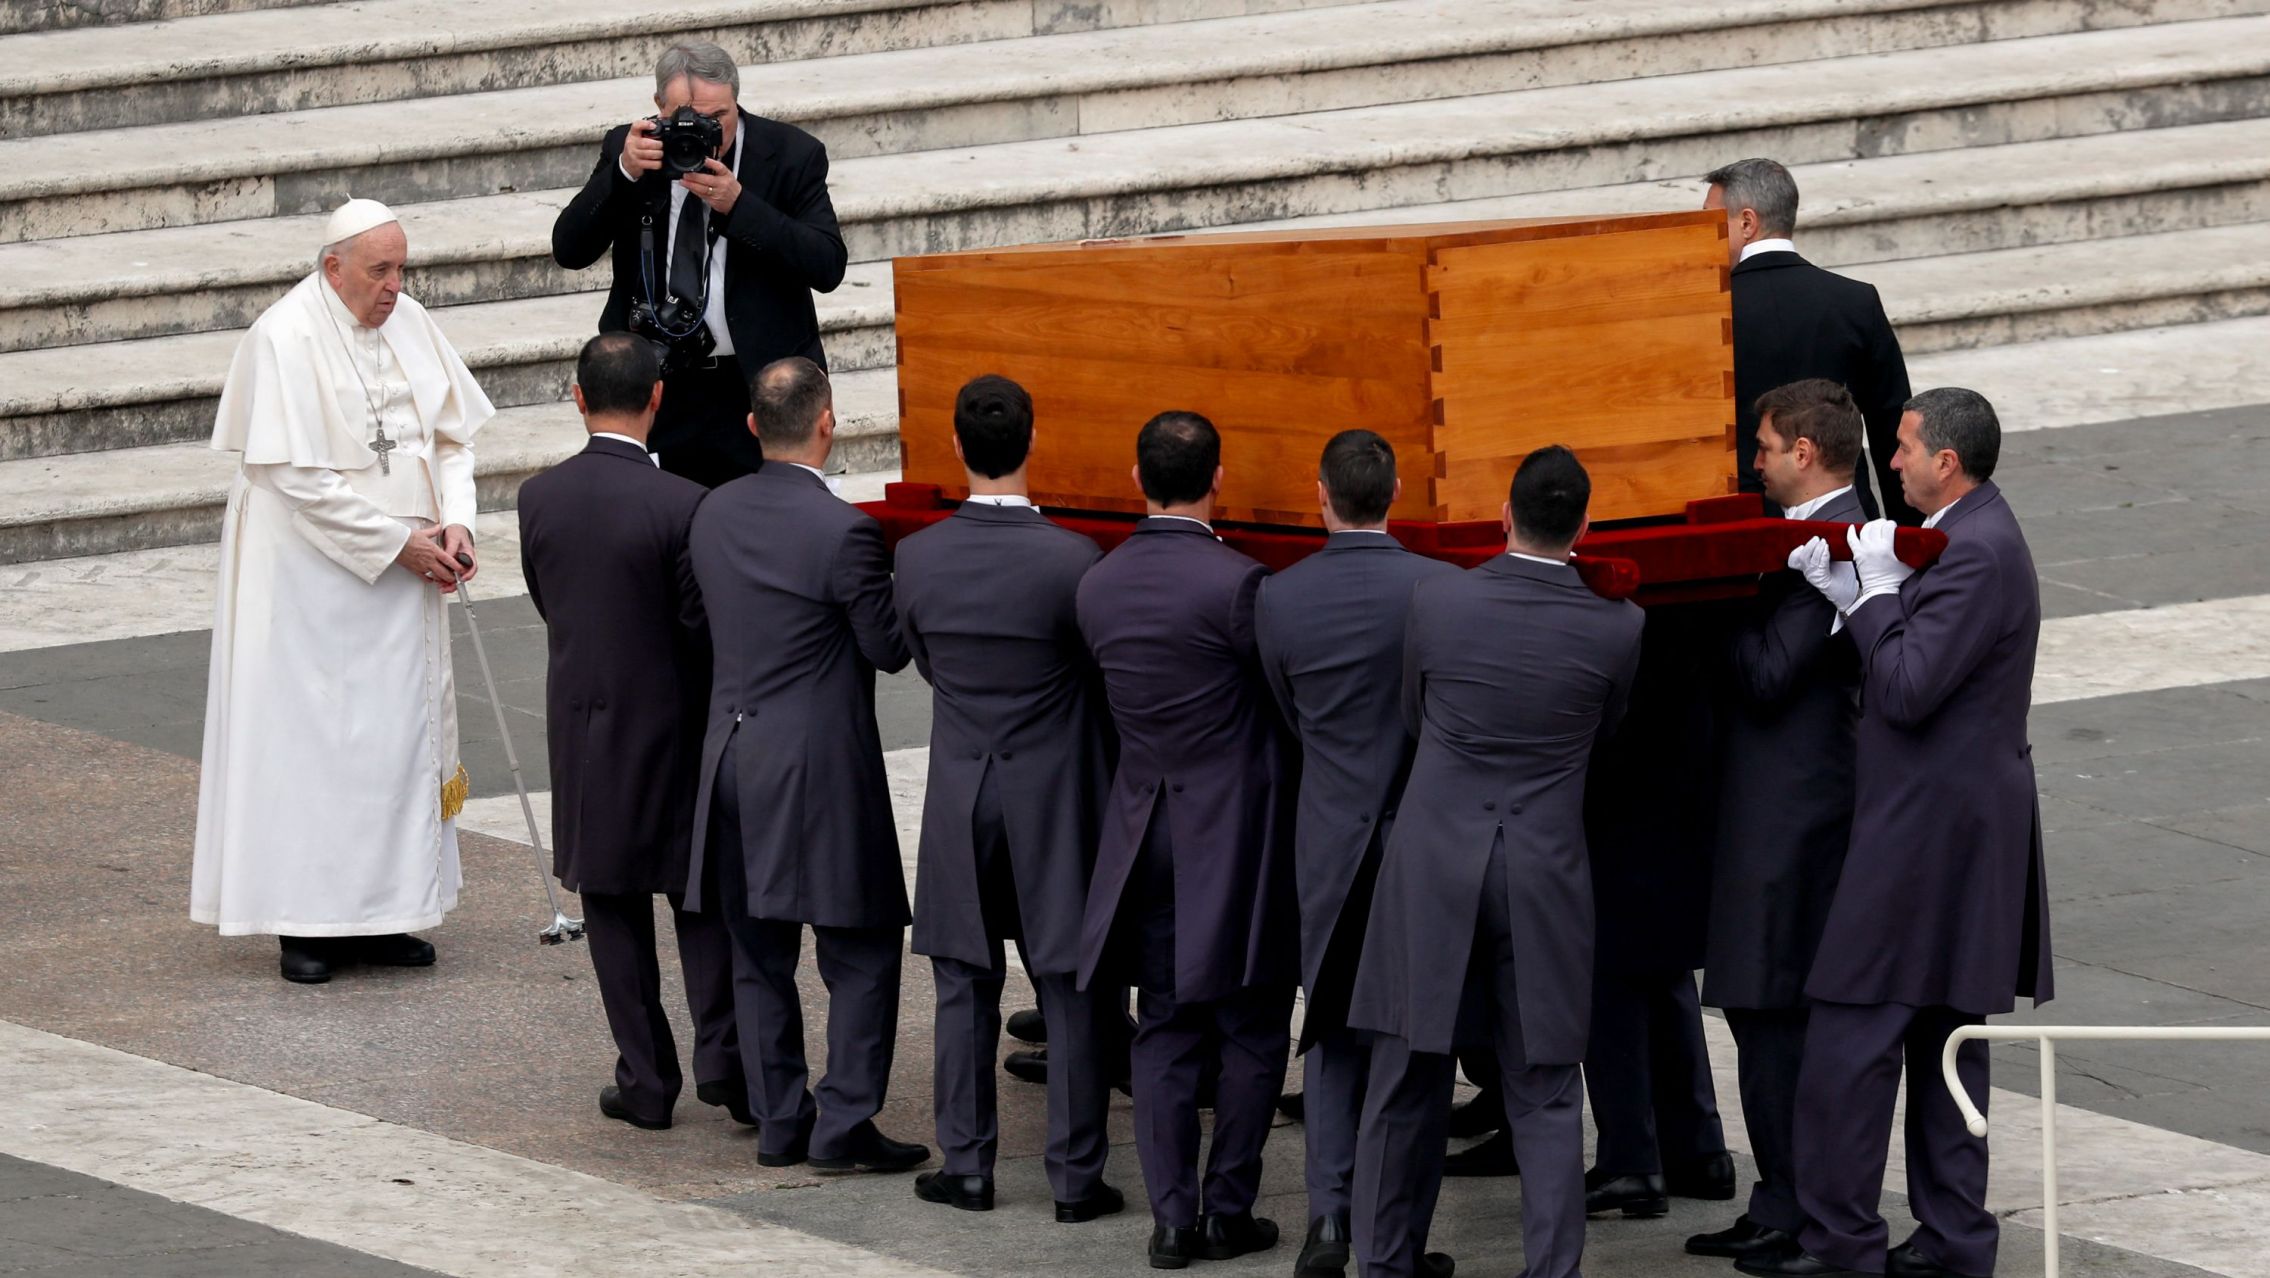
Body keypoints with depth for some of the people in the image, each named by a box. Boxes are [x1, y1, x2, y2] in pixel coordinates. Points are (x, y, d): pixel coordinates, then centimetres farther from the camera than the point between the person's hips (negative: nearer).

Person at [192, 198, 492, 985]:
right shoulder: (285, 338, -15)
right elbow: (298, 476, -19)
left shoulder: (408, 323, 5)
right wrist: (399, 541, -17)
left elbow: (451, 433, 11)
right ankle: (305, 925, 2)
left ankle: (378, 911, 14)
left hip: (402, 568, 7)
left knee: (400, 733, 7)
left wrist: (454, 522, -6)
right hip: (313, 572, -7)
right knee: (312, 739, -3)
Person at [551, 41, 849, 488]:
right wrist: (623, 173, -18)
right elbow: (569, 251, -3)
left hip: (760, 388, -2)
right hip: (655, 390, 2)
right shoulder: (630, 148, 2)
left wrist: (738, 205, -21)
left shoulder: (790, 154, -4)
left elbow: (828, 267, -11)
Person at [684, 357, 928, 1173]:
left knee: (759, 955, 13)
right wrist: (896, 592, 7)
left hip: (733, 760, 6)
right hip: (820, 765, -6)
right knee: (861, 953, 3)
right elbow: (890, 647, -12)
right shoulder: (842, 532, -18)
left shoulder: (713, 516, 2)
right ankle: (843, 1125, -1)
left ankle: (778, 1121, 17)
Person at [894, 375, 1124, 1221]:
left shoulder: (917, 559, -8)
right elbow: (1111, 674, -4)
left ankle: (966, 1167, 16)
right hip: (1055, 800, -2)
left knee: (966, 991, 12)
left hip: (961, 799, 2)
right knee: (1071, 992, 5)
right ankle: (1076, 1176, 8)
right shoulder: (1072, 562, -17)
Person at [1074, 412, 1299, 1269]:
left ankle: (1173, 1216, 7)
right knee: (1250, 1029, 7)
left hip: (1145, 834, 5)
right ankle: (1228, 1212, 8)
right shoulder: (1235, 583, -17)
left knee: (1165, 1032, 10)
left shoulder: (1097, 587, 1)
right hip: (1233, 835, -5)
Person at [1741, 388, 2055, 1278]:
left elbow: (1907, 689, -23)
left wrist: (1876, 591, -13)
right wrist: (1854, 594, 0)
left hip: (1928, 829, -11)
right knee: (1945, 1035, 13)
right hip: (1954, 826, 11)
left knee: (1852, 1033, -6)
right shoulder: (1976, 536, 13)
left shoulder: (1976, 555, -20)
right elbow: (1906, 674, 14)